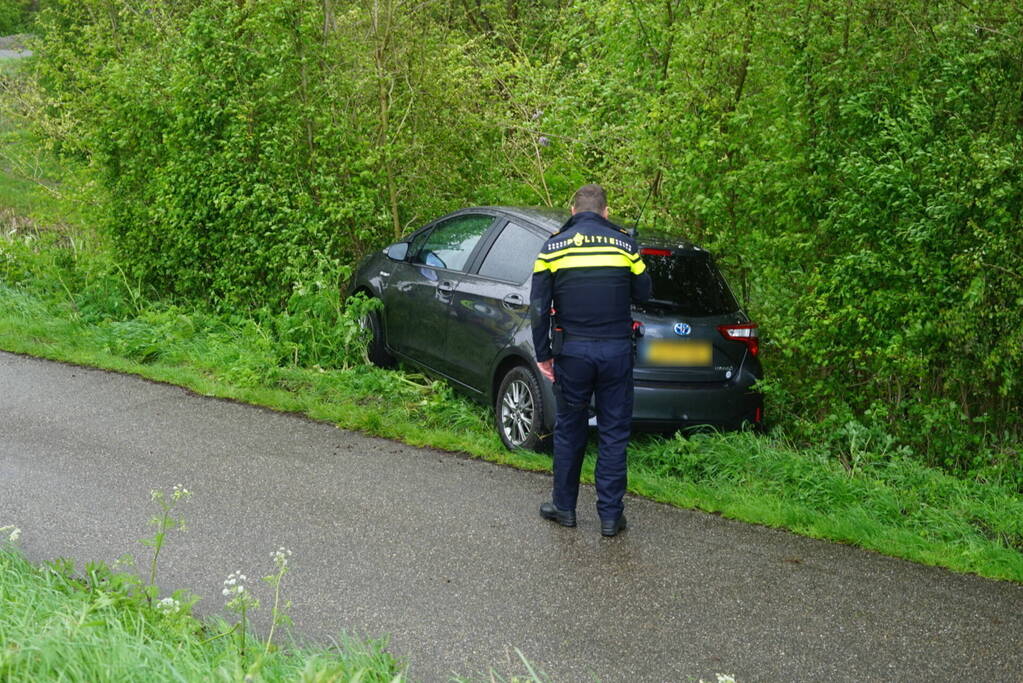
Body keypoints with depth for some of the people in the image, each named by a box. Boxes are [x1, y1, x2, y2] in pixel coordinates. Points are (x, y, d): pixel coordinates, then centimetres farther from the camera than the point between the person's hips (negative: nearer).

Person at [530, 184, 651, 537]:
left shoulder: (553, 247, 0)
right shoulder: (625, 244, 0)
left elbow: (538, 309, -2)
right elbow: (643, 293, 8)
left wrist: (543, 355, 5)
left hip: (572, 351, 0)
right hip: (616, 349, 0)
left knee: (569, 430, 14)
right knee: (614, 434, 7)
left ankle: (564, 507, 22)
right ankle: (610, 515, 9)